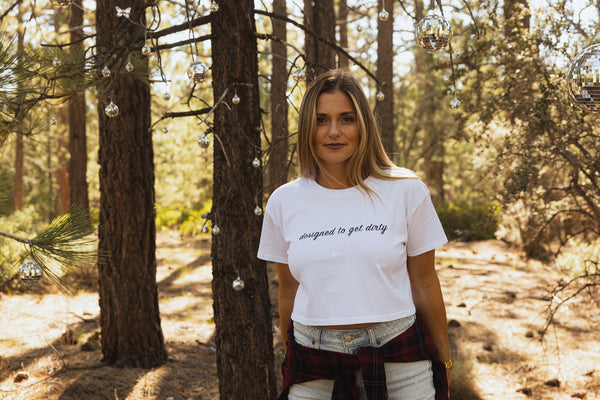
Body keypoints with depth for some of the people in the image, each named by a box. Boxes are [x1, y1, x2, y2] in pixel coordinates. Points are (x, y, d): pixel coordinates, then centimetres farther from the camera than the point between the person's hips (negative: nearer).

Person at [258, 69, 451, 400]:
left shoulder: (407, 191, -3)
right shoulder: (284, 202, 2)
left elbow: (424, 285, 2)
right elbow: (288, 291, 10)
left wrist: (443, 361, 7)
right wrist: (290, 364, 17)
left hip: (398, 358, -1)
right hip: (314, 364, 1)